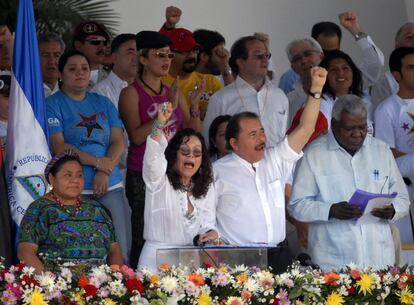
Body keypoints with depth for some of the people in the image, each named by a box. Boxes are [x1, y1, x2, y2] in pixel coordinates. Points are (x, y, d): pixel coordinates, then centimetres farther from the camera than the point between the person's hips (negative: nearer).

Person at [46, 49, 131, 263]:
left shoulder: (103, 103, 17)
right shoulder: (53, 105, 4)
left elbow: (118, 143, 9)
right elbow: (59, 147, -6)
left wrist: (105, 173, -7)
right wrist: (98, 162, -9)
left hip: (110, 186, 4)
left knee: (120, 251, -3)